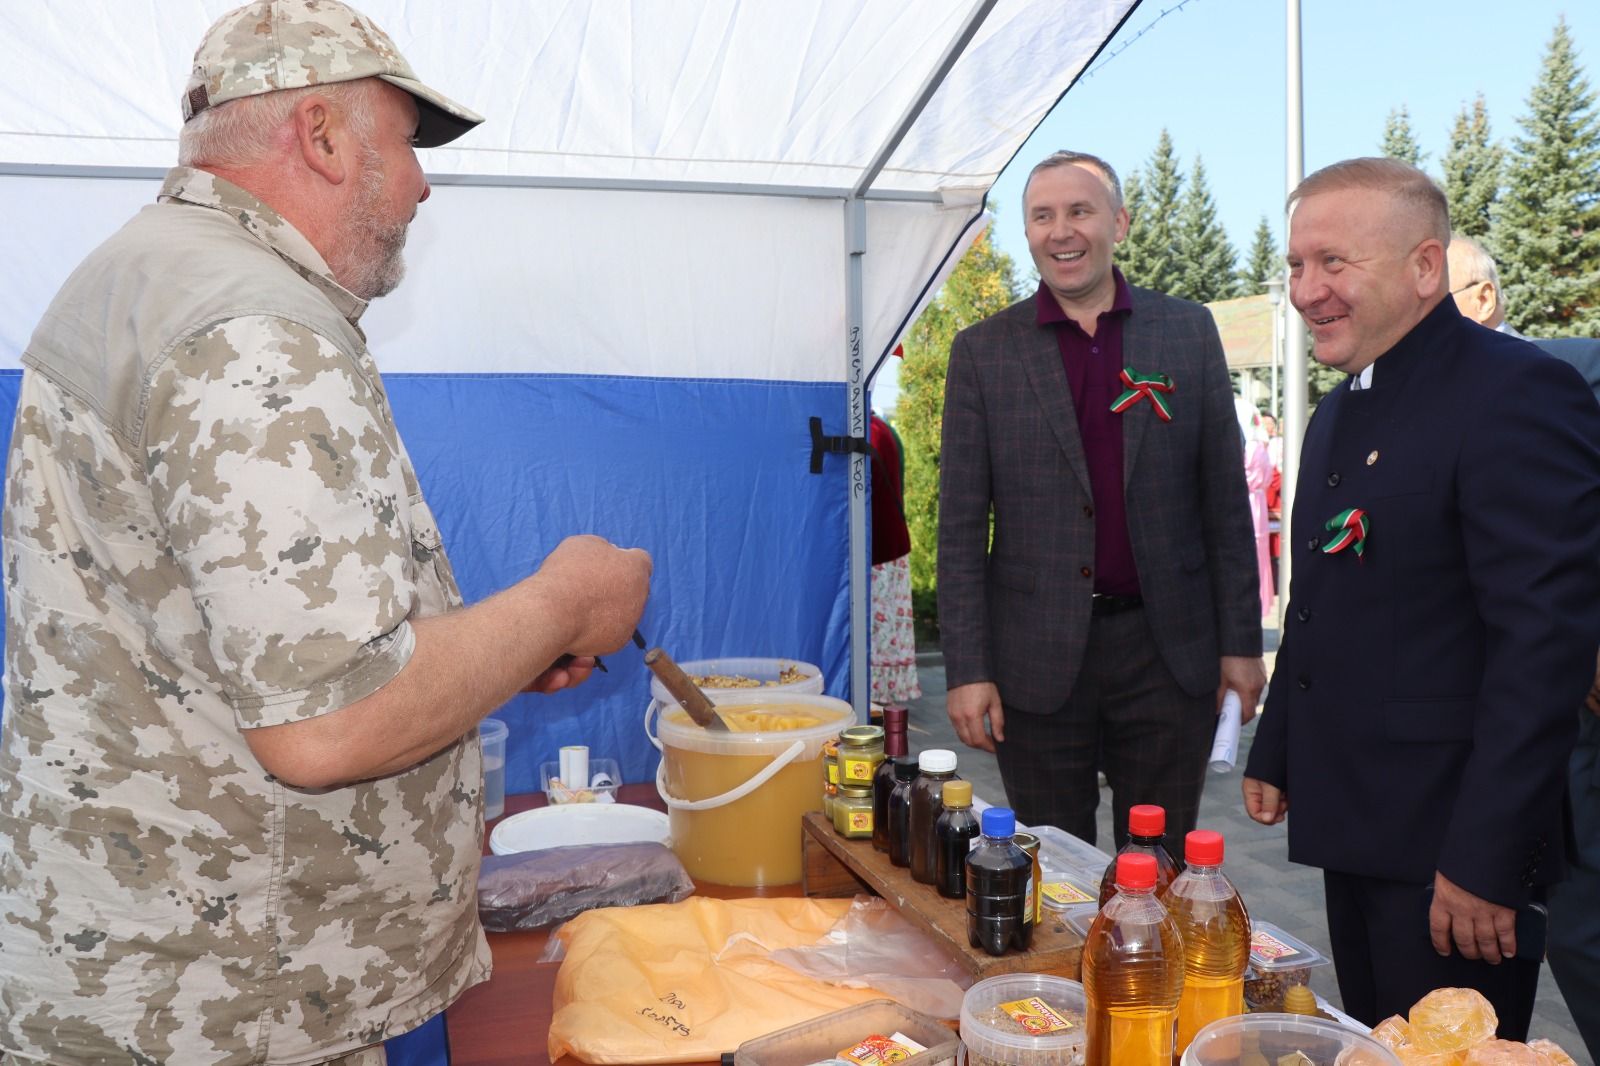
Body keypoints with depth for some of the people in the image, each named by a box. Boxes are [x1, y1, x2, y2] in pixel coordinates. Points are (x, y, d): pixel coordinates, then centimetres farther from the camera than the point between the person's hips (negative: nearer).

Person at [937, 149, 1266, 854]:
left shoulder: (1189, 332, 4)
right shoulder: (983, 351, 1)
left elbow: (1225, 498, 6)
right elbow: (960, 525, 0)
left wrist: (1240, 641, 3)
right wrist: (967, 669, -5)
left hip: (1168, 649, 1)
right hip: (1038, 661, -1)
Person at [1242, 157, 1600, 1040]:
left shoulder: (1514, 393, -16)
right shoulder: (1338, 413, 13)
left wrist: (1486, 859, -22)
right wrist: (1275, 753, 17)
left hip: (1449, 844, -8)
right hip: (1353, 831, 8)